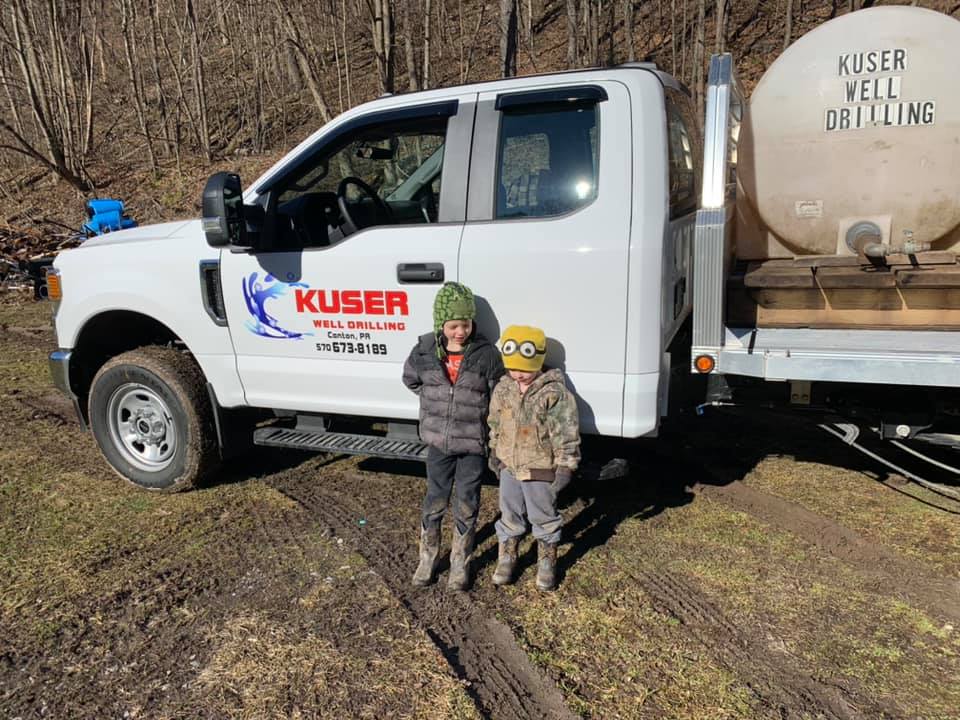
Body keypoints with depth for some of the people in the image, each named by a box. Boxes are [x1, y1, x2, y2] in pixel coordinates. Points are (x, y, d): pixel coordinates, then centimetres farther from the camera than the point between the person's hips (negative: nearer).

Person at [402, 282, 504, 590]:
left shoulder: (486, 354, -12)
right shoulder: (424, 351, -6)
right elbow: (411, 381, 15)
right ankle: (427, 558, 32)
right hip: (438, 442, 2)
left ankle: (460, 564, 28)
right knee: (434, 502, 13)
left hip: (473, 445, -1)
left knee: (466, 507, 10)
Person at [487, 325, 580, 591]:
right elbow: (495, 424, 12)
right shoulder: (503, 388, -2)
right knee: (509, 516, 17)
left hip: (541, 470, -4)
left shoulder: (555, 393, -19)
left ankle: (547, 565, 30)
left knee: (544, 519, 12)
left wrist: (565, 466, -16)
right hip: (509, 467, 4)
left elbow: (566, 433, -17)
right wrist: (494, 452, 16)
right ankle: (506, 560, 34)